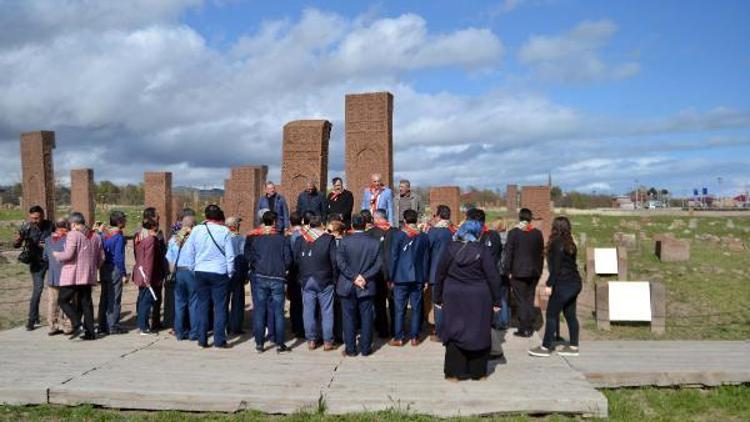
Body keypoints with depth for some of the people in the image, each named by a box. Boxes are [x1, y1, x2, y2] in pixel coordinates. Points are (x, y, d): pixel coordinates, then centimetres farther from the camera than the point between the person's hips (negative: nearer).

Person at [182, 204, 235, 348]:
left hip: (200, 272, 3)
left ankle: (202, 339, 14)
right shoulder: (224, 231, -8)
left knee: (202, 305, 11)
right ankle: (219, 339, 4)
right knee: (220, 306, 4)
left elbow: (188, 252, 5)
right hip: (219, 273, -3)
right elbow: (230, 255, -5)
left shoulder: (196, 230, -1)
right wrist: (230, 273, 6)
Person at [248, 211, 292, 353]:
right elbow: (288, 260, -3)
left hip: (260, 278, 1)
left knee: (259, 310, 6)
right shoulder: (281, 239, -1)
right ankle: (279, 343, 3)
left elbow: (251, 259, 2)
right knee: (278, 311, 4)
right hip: (278, 279, -1)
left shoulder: (256, 239, 3)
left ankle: (259, 343, 7)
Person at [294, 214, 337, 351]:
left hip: (306, 281, 2)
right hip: (325, 282, -2)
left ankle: (311, 340, 13)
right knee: (326, 311, 5)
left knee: (308, 311, 8)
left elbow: (295, 260, 5)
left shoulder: (300, 239, 2)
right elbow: (334, 261, -7)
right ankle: (327, 341, 6)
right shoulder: (329, 239, -6)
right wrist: (334, 279, 2)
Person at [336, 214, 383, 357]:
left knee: (349, 318, 7)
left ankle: (350, 349, 11)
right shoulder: (375, 243, -1)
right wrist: (365, 277, -9)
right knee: (366, 317, 9)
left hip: (347, 286, -1)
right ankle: (365, 348, 14)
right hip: (367, 287, 1)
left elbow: (340, 262, -14)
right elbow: (379, 264, -6)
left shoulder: (344, 241, -7)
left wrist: (354, 277, -12)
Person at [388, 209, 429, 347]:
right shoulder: (423, 237, 3)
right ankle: (414, 337, 12)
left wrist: (391, 278, 1)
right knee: (416, 308, 8)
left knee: (400, 309, 3)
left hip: (401, 278, -2)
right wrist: (425, 279, 12)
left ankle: (399, 338, 6)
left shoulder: (398, 235, -6)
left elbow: (394, 257, -5)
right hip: (417, 278, 3)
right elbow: (426, 259, 6)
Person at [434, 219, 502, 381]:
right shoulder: (483, 251, -8)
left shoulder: (450, 249, -1)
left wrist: (438, 298, 12)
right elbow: (493, 277, -7)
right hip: (479, 300, -2)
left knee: (454, 333, 8)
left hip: (453, 298, 2)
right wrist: (496, 301, 1)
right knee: (479, 334, 10)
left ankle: (454, 372, 11)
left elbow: (440, 275, 3)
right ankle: (478, 371, 18)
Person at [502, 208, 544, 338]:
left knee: (521, 300, 1)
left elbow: (508, 253, -9)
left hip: (518, 272, -4)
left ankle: (523, 329, 1)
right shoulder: (537, 233, 4)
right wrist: (539, 270, 15)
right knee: (530, 299, 13)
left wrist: (507, 271, -4)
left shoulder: (514, 232, -8)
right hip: (534, 272, 4)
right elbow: (541, 253, 8)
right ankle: (529, 328, 18)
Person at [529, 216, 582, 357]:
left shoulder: (556, 244, -13)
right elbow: (571, 264, 15)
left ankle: (546, 347, 1)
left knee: (551, 314, -2)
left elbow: (556, 267, -18)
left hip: (563, 285, -8)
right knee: (570, 315, 12)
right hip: (574, 283, 9)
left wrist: (550, 284, -15)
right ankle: (573, 346, 17)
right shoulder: (570, 243, 11)